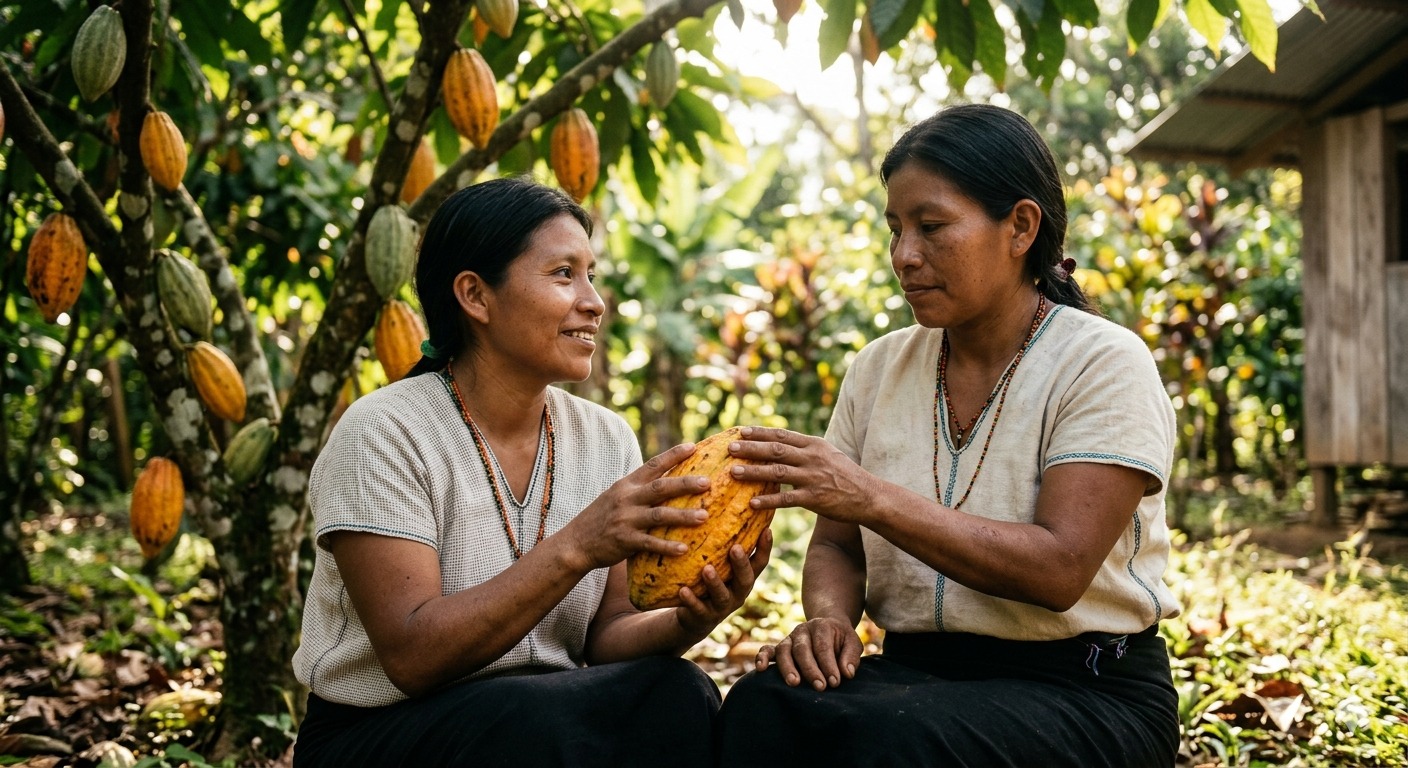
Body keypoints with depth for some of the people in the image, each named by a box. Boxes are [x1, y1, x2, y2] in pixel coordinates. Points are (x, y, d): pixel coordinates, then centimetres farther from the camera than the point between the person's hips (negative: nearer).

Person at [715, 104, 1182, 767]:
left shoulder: (1104, 363, -9)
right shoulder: (880, 368, 8)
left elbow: (1060, 570, -20)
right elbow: (836, 546, 11)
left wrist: (873, 497, -28)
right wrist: (828, 618, -13)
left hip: (1086, 691, -4)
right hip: (917, 668, 4)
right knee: (761, 708, -28)